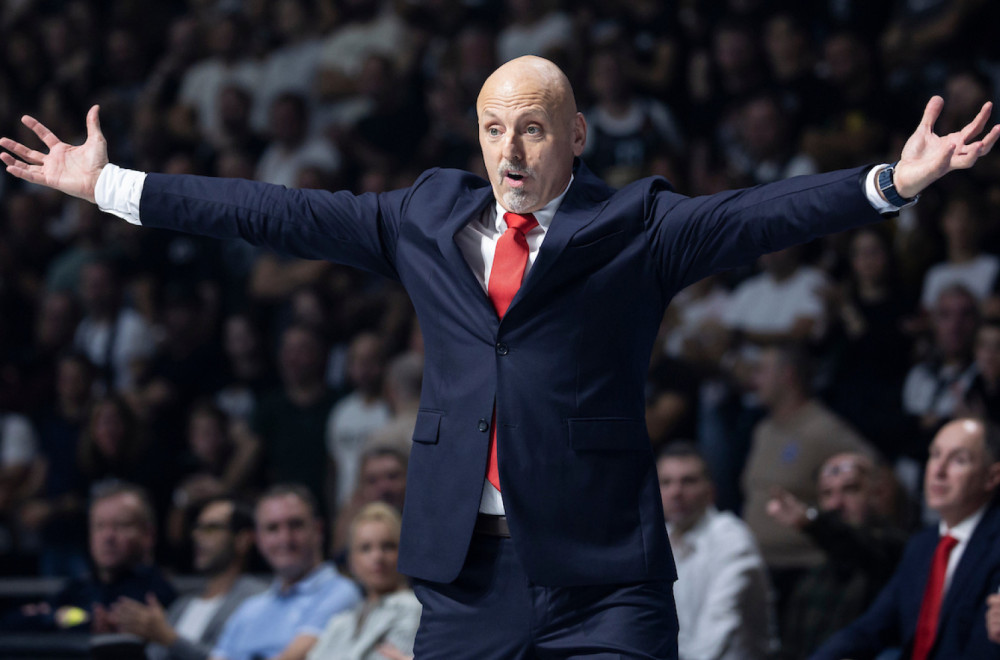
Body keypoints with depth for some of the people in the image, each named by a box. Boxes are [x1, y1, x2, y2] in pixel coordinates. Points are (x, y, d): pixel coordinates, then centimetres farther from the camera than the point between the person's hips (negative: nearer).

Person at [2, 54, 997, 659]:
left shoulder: (634, 227, 2)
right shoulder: (428, 218, 13)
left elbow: (753, 215, -10)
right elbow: (286, 215, 14)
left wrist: (892, 183, -26)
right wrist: (110, 185, 12)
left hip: (601, 575, -3)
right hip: (463, 566, 4)